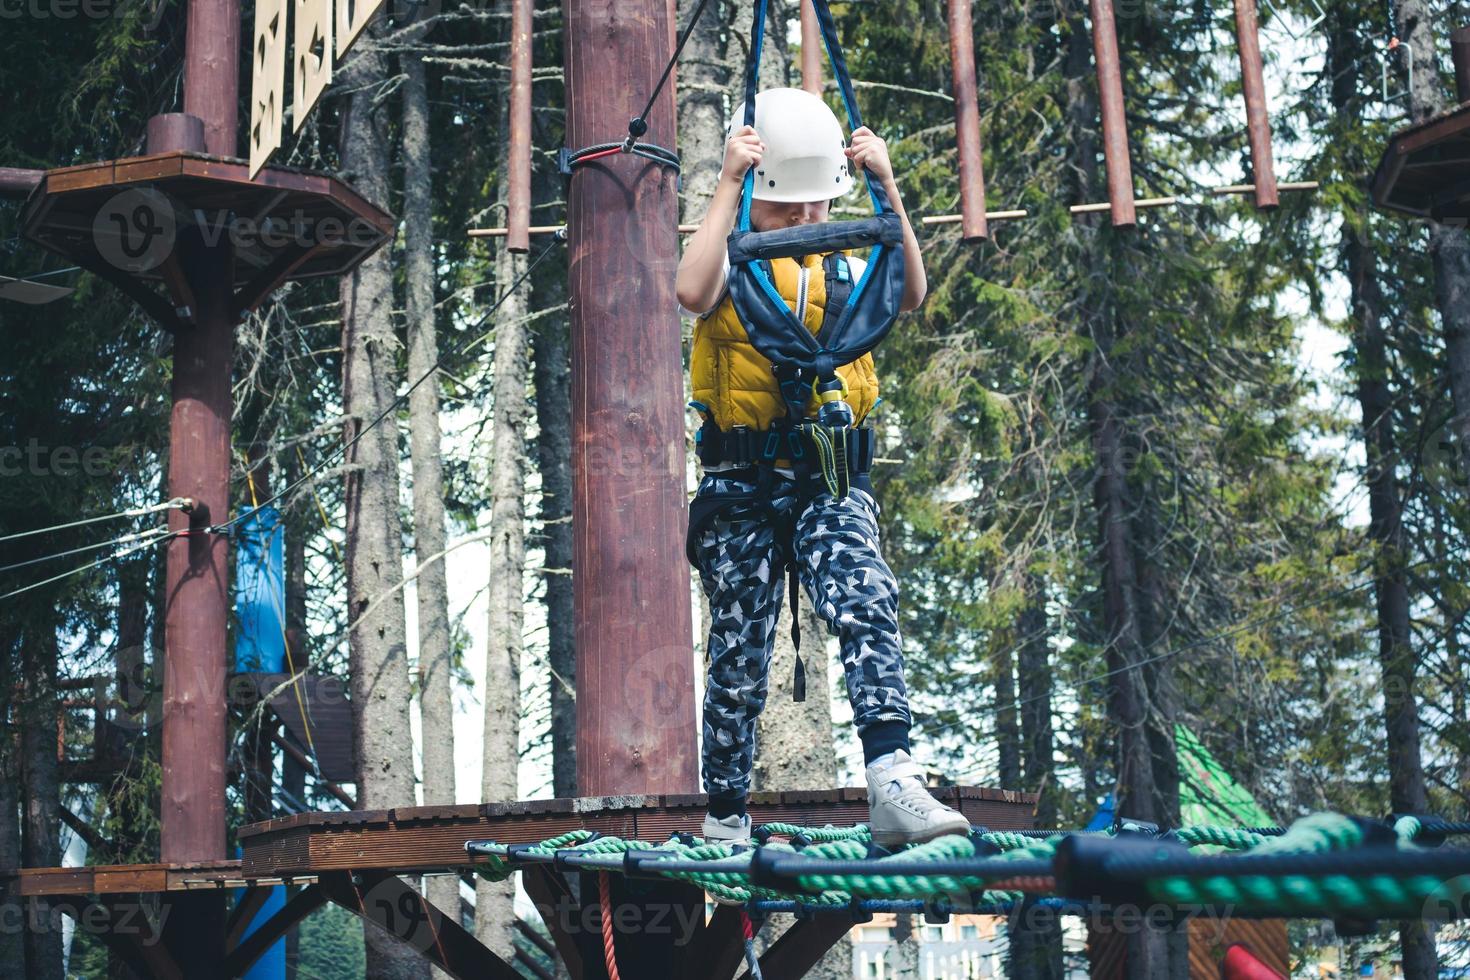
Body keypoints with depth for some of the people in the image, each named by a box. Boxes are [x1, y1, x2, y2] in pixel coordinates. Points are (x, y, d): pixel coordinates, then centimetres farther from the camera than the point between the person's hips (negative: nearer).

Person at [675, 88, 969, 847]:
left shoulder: (843, 272, 12)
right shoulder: (730, 267, 3)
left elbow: (911, 293, -9)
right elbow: (691, 292, -22)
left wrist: (887, 189, -15)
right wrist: (730, 184, -18)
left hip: (830, 484, 2)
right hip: (743, 490, -2)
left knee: (869, 611, -22)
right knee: (738, 661, 4)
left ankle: (893, 788, -27)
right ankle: (725, 820, 19)